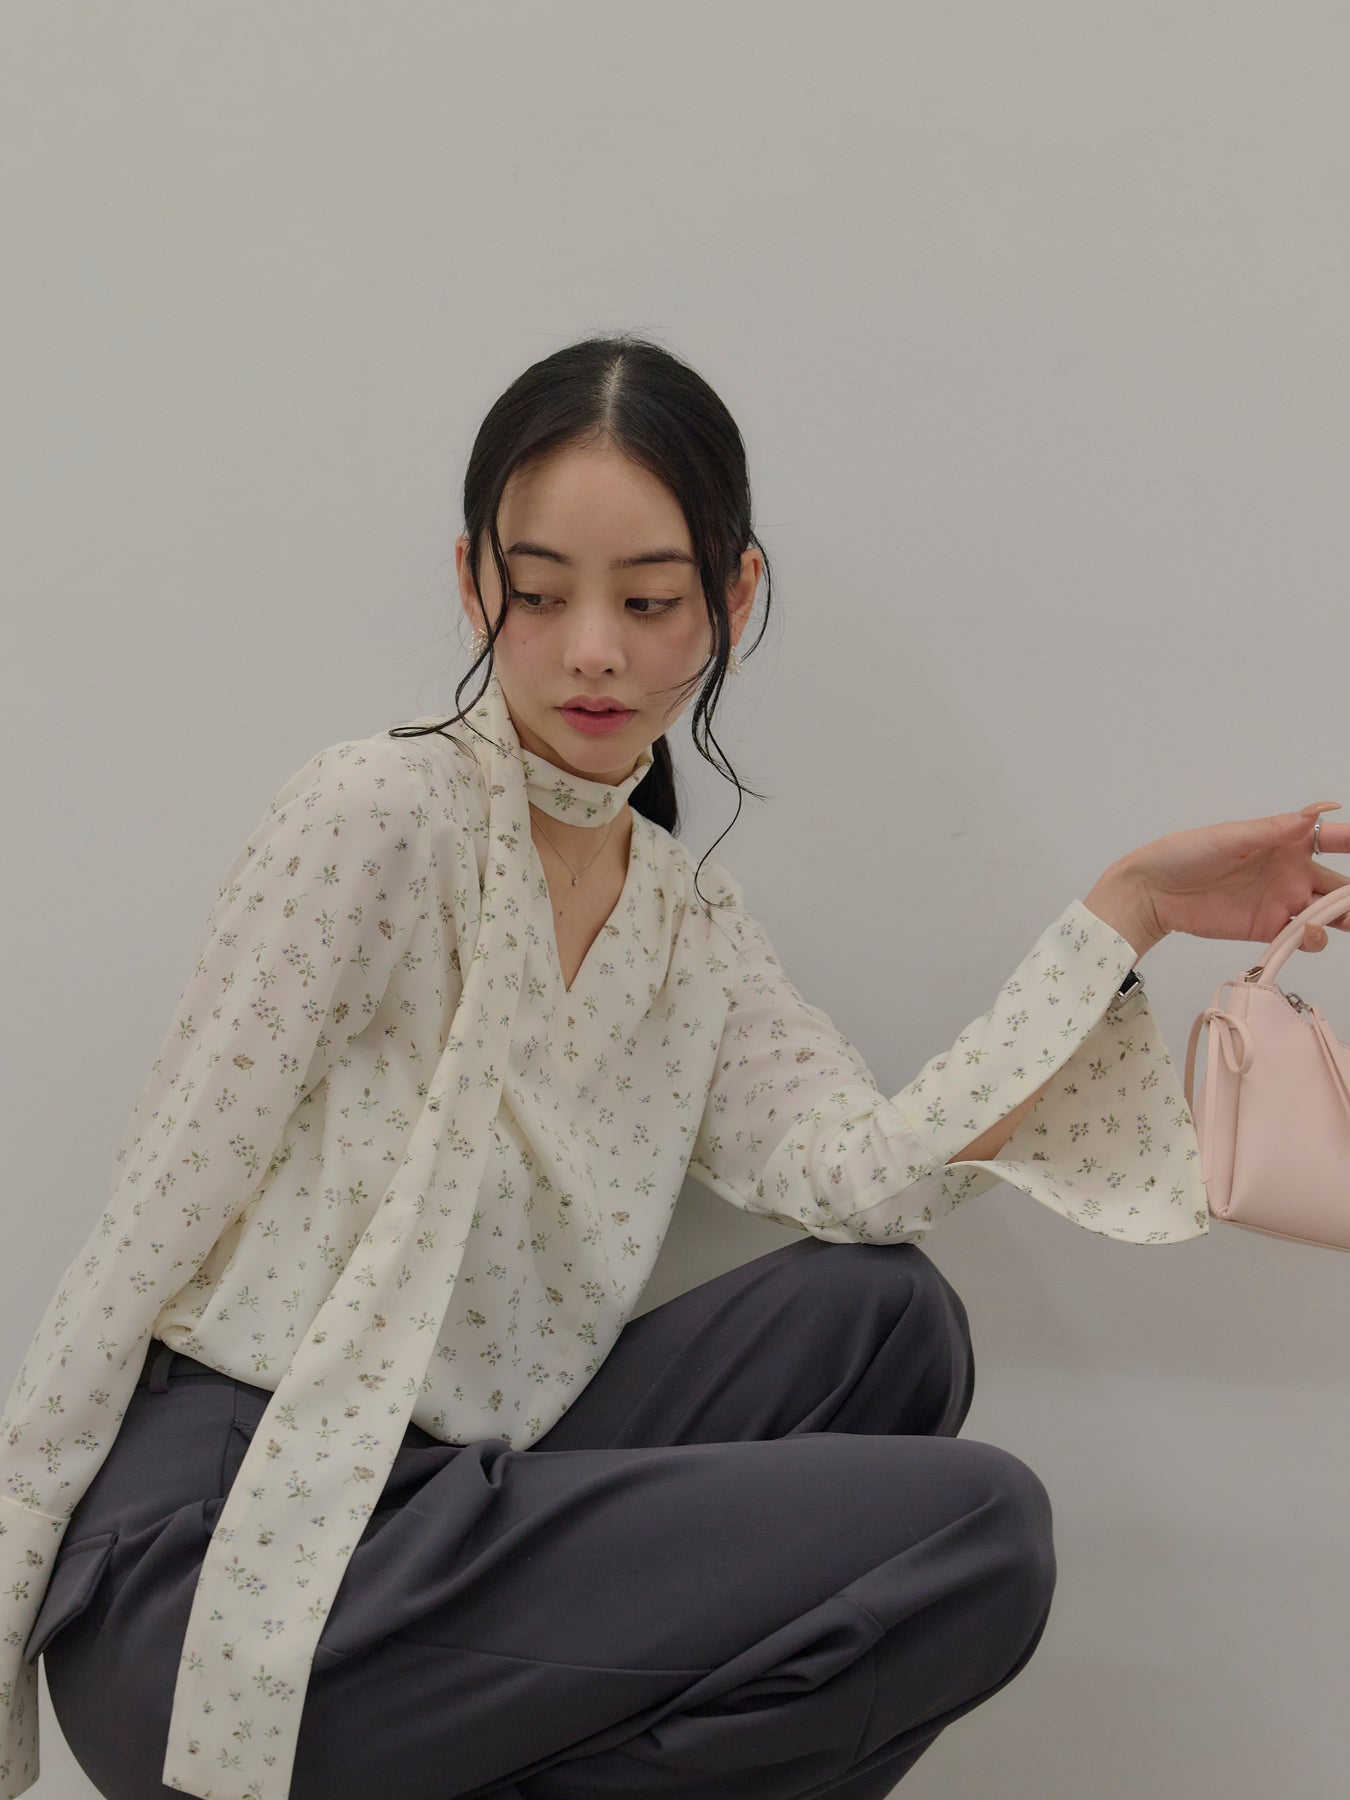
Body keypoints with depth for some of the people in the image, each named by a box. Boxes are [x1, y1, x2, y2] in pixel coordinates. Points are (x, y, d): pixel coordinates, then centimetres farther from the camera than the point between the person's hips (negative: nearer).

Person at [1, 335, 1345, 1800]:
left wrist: (1128, 909, -2)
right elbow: (157, 1216, -11)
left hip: (435, 1508, 7)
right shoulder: (381, 813, -10)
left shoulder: (693, 924, 11)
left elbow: (863, 1177, -4)